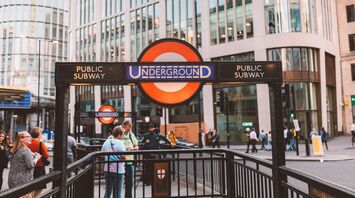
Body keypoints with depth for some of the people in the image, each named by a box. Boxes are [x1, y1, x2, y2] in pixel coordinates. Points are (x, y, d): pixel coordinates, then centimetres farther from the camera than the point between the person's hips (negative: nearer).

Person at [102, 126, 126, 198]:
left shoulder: (106, 142, 4)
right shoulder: (120, 143, -12)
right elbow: (123, 157, -16)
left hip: (107, 169, 5)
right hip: (118, 170, -5)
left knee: (108, 191, 15)